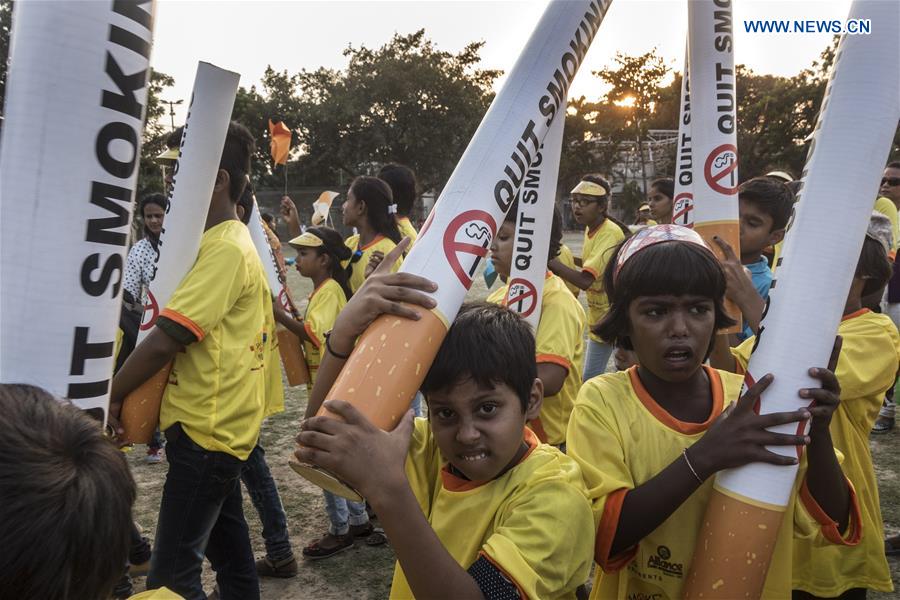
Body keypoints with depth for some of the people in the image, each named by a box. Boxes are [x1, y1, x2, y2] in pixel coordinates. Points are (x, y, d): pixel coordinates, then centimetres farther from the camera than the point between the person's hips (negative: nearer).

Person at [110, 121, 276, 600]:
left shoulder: (225, 249, -18)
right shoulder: (233, 242, 13)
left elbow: (164, 341, -22)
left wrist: (110, 396, -7)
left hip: (206, 430, -10)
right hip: (220, 425, 10)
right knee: (226, 546, 21)